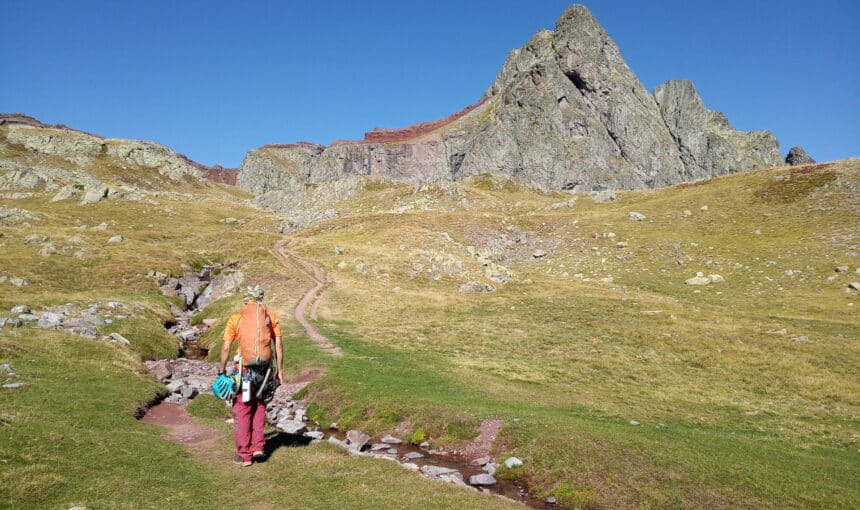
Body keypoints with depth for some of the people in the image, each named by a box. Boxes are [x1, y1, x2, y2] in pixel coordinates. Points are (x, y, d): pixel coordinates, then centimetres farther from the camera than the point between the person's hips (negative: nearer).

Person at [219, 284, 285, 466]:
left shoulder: (235, 318, 1)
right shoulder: (271, 316, 6)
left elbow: (226, 347, -2)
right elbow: (278, 345, 2)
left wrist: (222, 371, 7)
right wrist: (280, 370, 8)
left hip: (245, 369, -2)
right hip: (265, 368, 3)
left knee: (242, 411, 10)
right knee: (259, 405, 23)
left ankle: (244, 455, 15)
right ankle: (258, 447, 20)